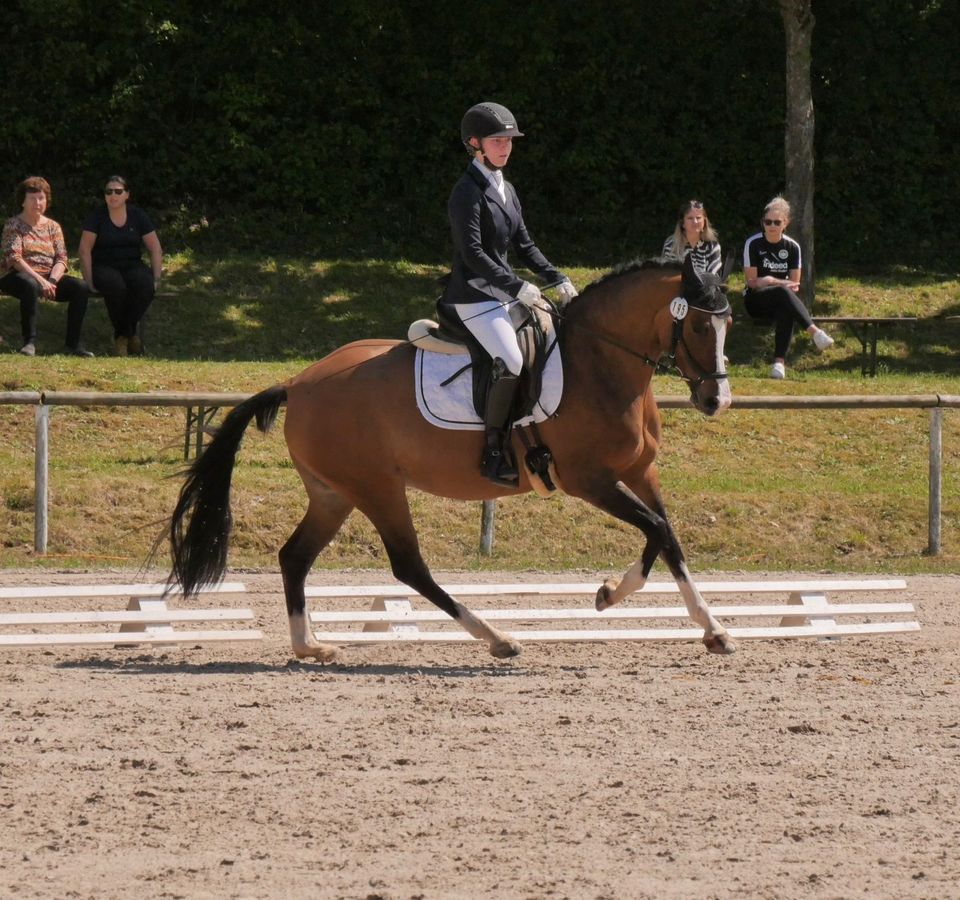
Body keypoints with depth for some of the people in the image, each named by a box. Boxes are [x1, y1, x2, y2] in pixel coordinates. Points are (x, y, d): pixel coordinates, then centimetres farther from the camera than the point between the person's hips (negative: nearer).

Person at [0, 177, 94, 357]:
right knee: (30, 286, -41)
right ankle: (30, 342, -39)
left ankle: (73, 343, -19)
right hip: (17, 276, -5)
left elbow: (61, 259, 5)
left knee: (80, 288, -19)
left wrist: (52, 281, -17)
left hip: (47, 277, 5)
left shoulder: (53, 227, 14)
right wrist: (40, 280, -24)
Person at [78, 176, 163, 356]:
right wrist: (89, 281, -15)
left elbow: (155, 249, 7)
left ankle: (122, 334, -16)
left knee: (145, 286, -32)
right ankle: (128, 334, -17)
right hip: (104, 267, -2)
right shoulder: (97, 217, -2)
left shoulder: (138, 216, 5)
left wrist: (156, 278, -4)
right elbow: (85, 250, -6)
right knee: (116, 286, -38)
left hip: (132, 265, 2)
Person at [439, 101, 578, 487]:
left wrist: (557, 280, 7)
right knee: (511, 362, -27)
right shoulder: (468, 192, -12)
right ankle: (494, 452, -20)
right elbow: (473, 253, -18)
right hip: (474, 297, -10)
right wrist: (517, 286, -21)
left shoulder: (506, 190, 16)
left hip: (505, 295, 10)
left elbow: (524, 246, 19)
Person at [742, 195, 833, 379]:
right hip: (755, 300, -3)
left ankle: (779, 362, -44)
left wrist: (769, 280, -10)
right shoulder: (753, 244, -3)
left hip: (781, 301, 3)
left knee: (786, 312, -36)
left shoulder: (792, 247, 5)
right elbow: (751, 282, -5)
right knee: (783, 292, -36)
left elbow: (794, 284, 6)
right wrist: (781, 284, -13)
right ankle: (815, 332, -53)